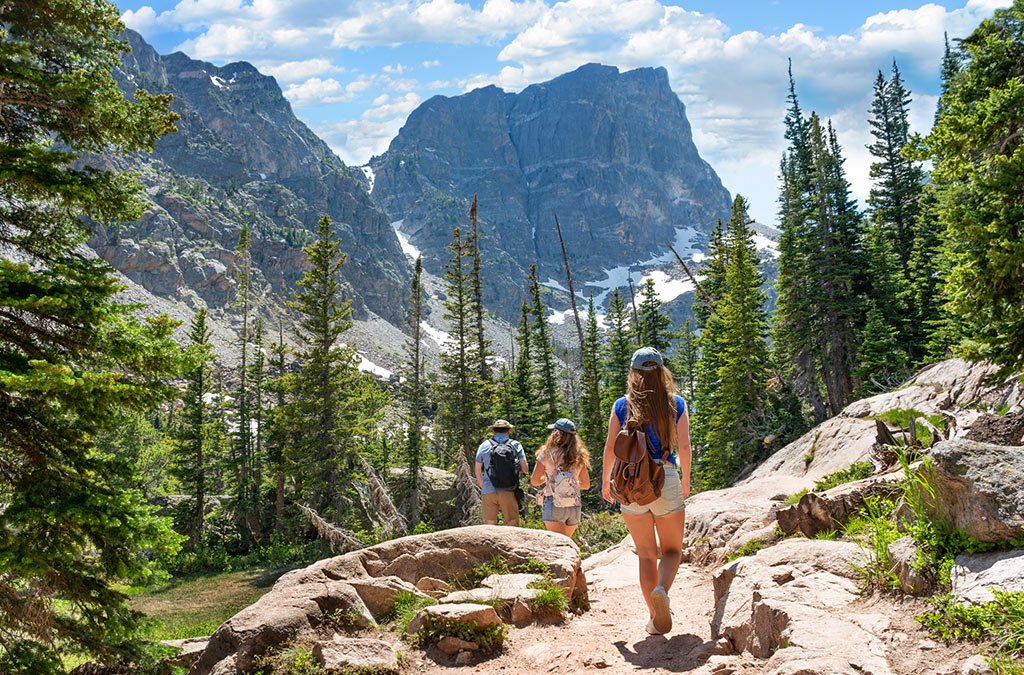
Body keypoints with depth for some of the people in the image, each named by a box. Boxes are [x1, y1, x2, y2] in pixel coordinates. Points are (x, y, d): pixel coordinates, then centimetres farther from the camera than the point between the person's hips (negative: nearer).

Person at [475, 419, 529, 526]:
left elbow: (478, 472, 12)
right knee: (513, 525, 4)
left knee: (490, 524, 5)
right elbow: (525, 469, 0)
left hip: (488, 492, 1)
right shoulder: (516, 445, 5)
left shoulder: (484, 446, 7)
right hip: (508, 492, -1)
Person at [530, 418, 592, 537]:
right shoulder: (579, 456, 6)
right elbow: (586, 484, 13)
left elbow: (534, 481, 0)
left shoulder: (547, 453, -4)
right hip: (575, 507, 4)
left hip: (554, 505, -4)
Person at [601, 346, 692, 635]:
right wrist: (686, 481, 12)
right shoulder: (676, 404, 0)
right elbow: (684, 446, -2)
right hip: (666, 481, -1)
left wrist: (605, 482, 12)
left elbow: (610, 448, -1)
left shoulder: (622, 405, 0)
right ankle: (661, 589, -17)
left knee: (646, 554, 13)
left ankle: (656, 617, 10)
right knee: (671, 550, 13)